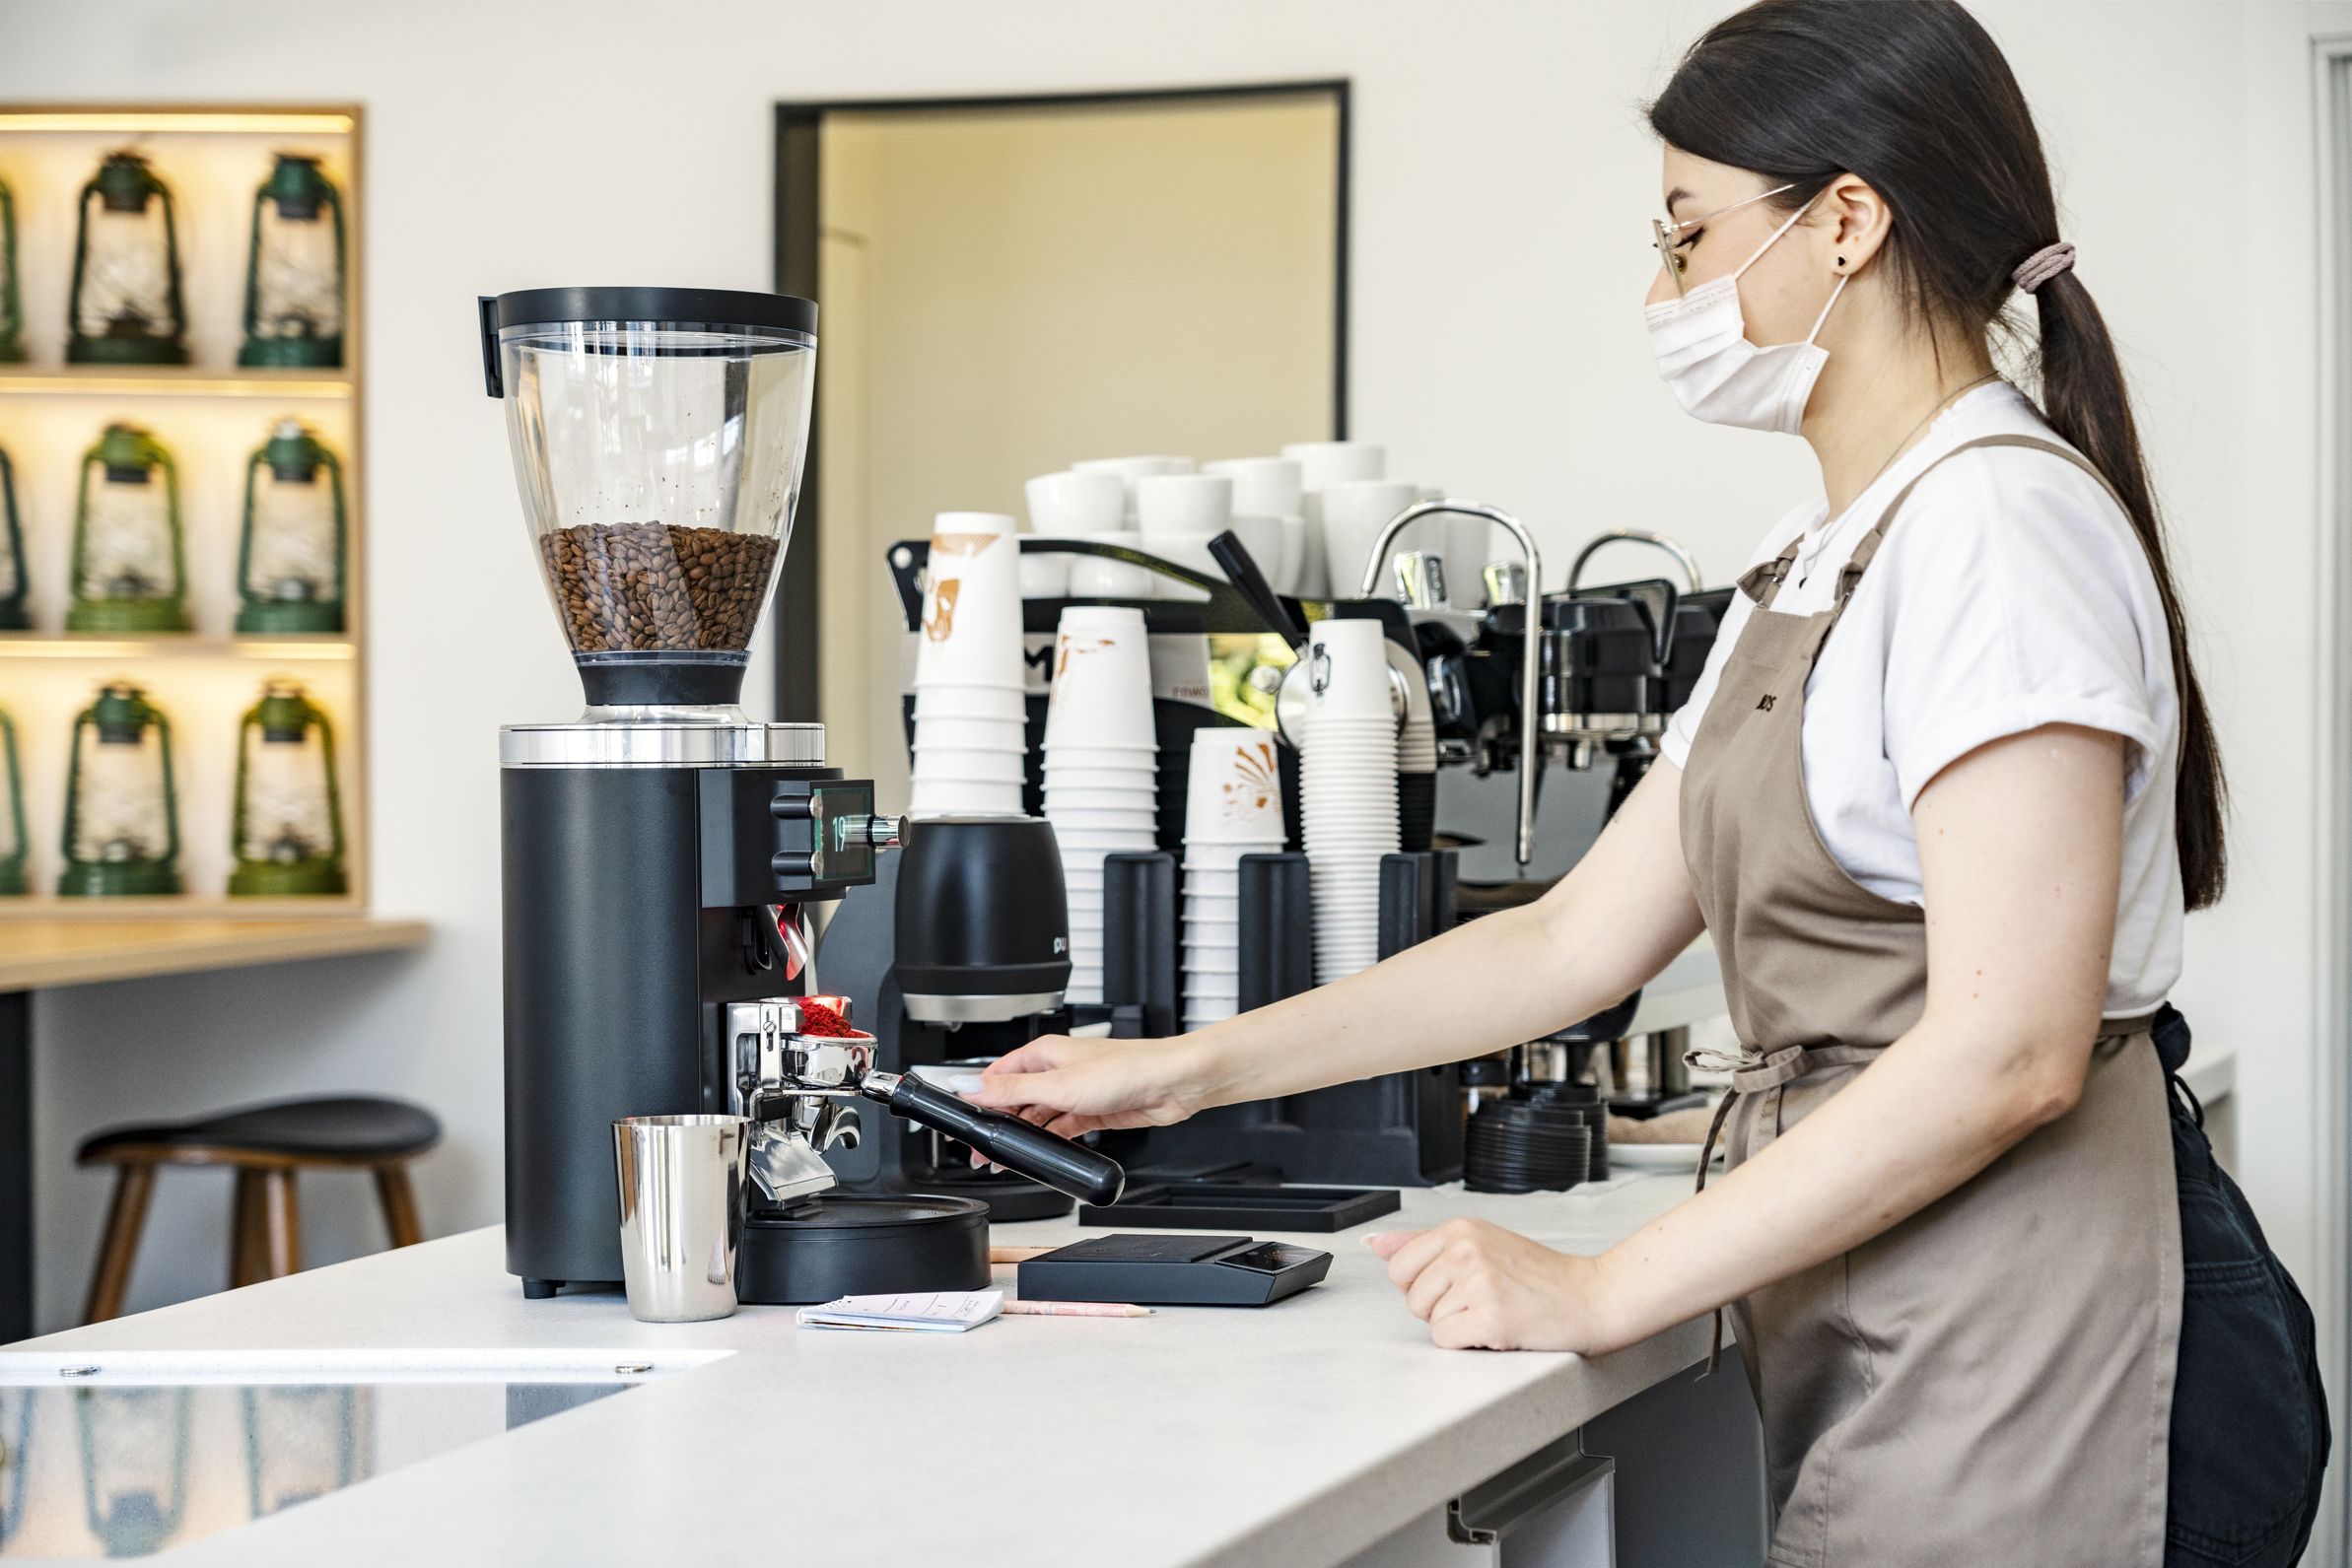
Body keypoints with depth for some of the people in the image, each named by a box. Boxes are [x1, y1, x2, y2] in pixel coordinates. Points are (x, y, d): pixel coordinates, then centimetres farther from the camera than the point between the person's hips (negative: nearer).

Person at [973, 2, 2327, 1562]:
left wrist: (1601, 1293, -18)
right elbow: (1581, 939, 18)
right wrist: (1192, 1071, 16)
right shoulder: (1815, 567, 17)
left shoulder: (2001, 520, -13)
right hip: (1889, 1344, 9)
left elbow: (2004, 1049, -21)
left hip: (2030, 1349, -8)